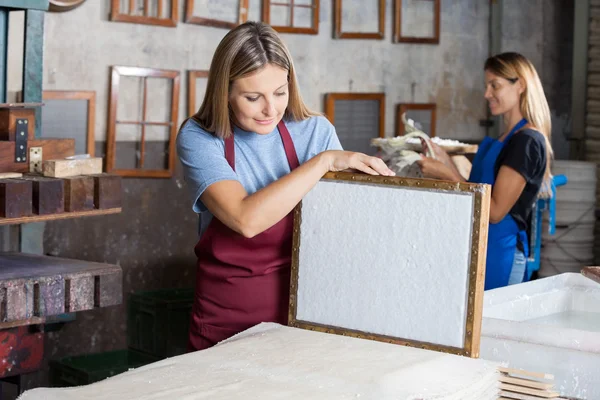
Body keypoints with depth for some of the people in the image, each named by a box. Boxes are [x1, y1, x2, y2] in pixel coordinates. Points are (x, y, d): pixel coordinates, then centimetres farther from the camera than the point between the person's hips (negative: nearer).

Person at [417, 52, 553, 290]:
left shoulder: (527, 142, -14)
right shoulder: (506, 139, 15)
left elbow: (495, 211, -18)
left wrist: (447, 174, -15)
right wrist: (444, 160, 5)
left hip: (499, 254, -9)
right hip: (481, 247, 9)